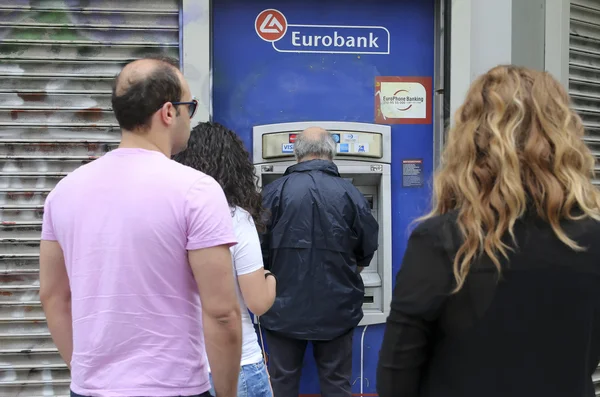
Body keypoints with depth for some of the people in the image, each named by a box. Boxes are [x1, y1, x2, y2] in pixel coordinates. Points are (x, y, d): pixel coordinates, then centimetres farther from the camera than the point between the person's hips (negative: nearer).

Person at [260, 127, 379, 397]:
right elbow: (368, 249, 2)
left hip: (285, 307, 0)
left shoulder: (274, 192, -7)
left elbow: (259, 247, -6)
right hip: (336, 309, 1)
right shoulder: (349, 194, -4)